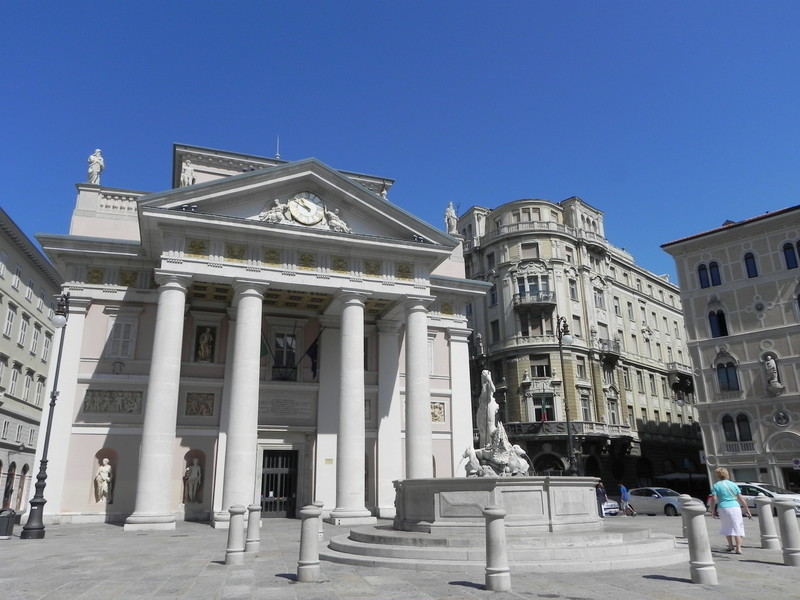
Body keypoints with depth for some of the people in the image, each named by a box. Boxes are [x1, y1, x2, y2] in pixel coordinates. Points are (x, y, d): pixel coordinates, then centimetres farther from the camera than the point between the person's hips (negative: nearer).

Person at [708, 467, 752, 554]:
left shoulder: (716, 486, 0)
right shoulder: (733, 485, 6)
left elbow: (714, 499, -8)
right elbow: (741, 499, 4)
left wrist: (713, 511, 2)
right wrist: (747, 510, 11)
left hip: (723, 508, -1)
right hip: (735, 507, 1)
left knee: (726, 527, 17)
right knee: (737, 527, 3)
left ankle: (731, 545, 20)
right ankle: (738, 548, -6)